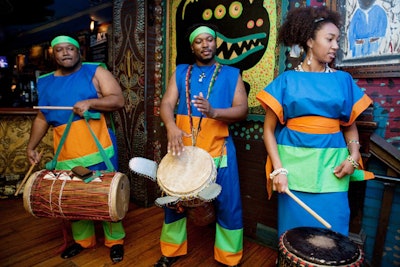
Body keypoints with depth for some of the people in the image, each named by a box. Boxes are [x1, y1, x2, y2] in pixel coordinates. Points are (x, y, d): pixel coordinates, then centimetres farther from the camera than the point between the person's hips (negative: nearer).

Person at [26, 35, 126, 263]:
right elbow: (42, 118, 19)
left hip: (99, 150, -4)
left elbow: (118, 100, -9)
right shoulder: (46, 83, 14)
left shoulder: (95, 72, 0)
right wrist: (32, 146, 13)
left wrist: (90, 102, -22)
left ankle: (115, 240, 23)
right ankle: (83, 240, 35)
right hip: (66, 156, 5)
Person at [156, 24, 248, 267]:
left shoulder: (231, 74, 6)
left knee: (228, 204, 4)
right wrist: (171, 127, -24)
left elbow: (242, 109, -5)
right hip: (183, 146, 2)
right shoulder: (181, 72, 11)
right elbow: (167, 103, -2)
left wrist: (214, 112, -24)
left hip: (219, 149, -1)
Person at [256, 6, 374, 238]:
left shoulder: (343, 80, 8)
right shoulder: (287, 80, 0)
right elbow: (269, 129, -3)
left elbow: (350, 125, 13)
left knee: (331, 232, 8)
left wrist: (354, 156, -5)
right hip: (294, 163, -2)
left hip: (331, 165, 2)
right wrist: (278, 168, -12)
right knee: (294, 229, 10)